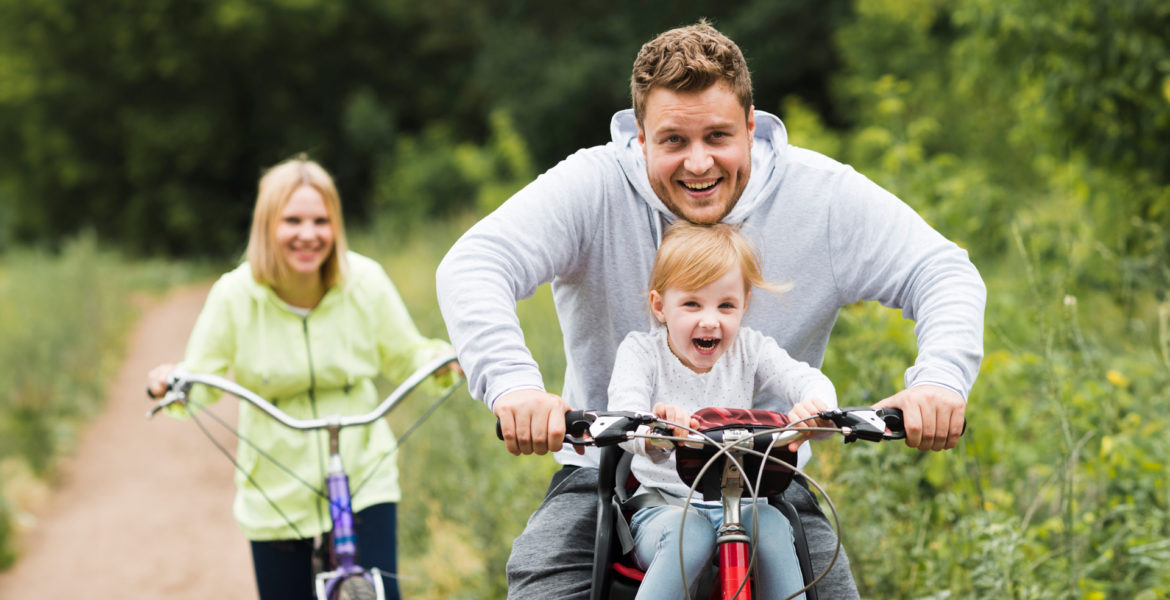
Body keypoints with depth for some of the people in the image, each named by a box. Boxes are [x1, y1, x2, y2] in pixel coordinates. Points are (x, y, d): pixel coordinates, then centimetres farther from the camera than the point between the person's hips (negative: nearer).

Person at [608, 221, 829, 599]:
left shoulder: (750, 349, 4)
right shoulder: (642, 351, -3)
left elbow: (808, 380, -12)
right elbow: (624, 417, -21)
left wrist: (814, 406, -40)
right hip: (664, 506, -2)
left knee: (771, 526, -31)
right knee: (689, 535, -36)